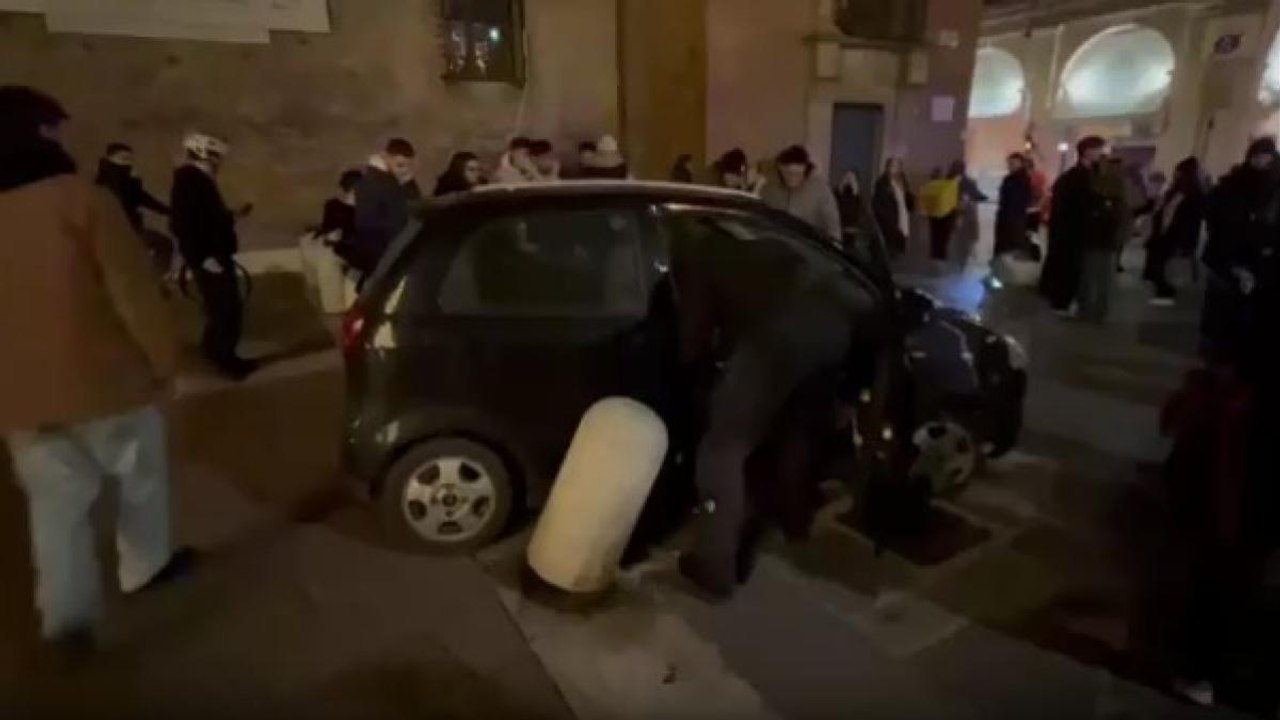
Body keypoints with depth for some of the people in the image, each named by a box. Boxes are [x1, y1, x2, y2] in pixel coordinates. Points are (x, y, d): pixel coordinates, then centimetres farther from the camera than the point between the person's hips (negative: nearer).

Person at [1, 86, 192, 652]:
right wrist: (162, 357, -3)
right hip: (103, 375, -4)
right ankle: (147, 565, 32)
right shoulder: (80, 200, -14)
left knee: (56, 504, 12)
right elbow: (134, 292, -16)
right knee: (141, 475, 17)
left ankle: (67, 615, 13)